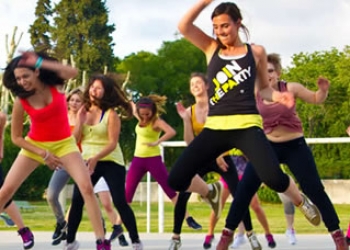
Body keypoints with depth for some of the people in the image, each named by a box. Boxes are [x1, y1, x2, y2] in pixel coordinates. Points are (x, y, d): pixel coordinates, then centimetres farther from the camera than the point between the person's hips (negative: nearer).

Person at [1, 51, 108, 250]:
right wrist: (43, 154, -14)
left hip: (64, 143, 0)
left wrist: (40, 62, -42)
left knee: (87, 187, -17)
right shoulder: (21, 101, -16)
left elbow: (73, 72, -38)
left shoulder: (55, 83, -15)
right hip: (34, 145, 0)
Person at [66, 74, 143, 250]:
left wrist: (96, 158, -28)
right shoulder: (83, 112, 6)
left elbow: (113, 143, -15)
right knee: (77, 200, -4)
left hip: (111, 162, -4)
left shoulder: (111, 114, -8)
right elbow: (75, 140, 2)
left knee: (120, 202, -9)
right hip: (87, 162, 4)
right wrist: (80, 120, -9)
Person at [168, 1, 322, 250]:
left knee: (273, 177, -26)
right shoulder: (211, 48, 11)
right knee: (177, 178, -7)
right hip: (216, 127, 3)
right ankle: (211, 194, 29)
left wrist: (279, 96, -5)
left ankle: (301, 201, 11)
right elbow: (184, 26, -3)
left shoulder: (256, 52, 7)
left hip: (247, 126, -3)